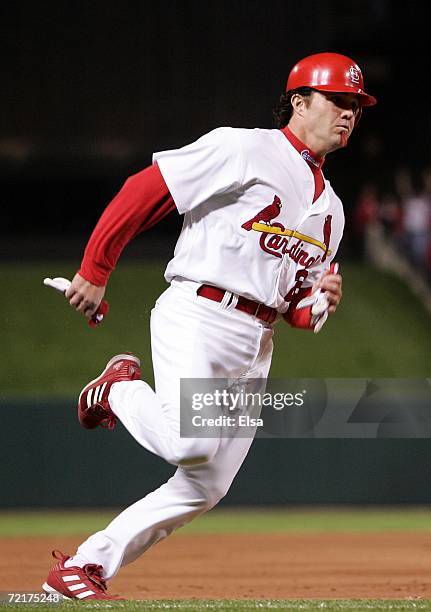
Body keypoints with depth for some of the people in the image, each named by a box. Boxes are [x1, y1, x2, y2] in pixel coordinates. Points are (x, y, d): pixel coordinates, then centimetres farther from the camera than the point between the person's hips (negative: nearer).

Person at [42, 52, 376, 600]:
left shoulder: (330, 208, 21)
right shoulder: (245, 150, -4)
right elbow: (143, 190, -6)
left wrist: (320, 304, -1)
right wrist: (93, 271, -6)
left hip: (255, 348, 8)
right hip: (196, 314, -8)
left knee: (205, 488, 2)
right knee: (190, 444, -29)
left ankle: (84, 566, 11)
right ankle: (120, 389, 3)